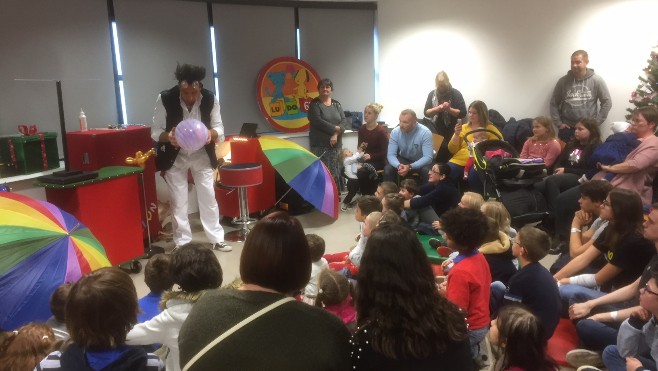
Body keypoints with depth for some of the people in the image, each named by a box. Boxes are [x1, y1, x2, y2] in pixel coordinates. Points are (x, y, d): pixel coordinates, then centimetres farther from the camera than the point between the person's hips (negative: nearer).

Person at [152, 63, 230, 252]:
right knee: (178, 203, 4)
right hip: (175, 158, -1)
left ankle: (217, 239, 22)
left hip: (202, 156, 2)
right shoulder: (165, 99, -21)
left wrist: (211, 133, -31)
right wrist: (169, 136, -35)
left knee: (209, 199, 8)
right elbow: (155, 131, -13)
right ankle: (182, 243, 18)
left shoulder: (210, 99, -17)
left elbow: (219, 128, -7)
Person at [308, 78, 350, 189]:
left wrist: (336, 134, -14)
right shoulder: (314, 104, 0)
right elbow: (318, 122, -14)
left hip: (336, 145, 5)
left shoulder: (336, 104, 13)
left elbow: (344, 121, 3)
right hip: (320, 145, -4)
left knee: (335, 173, 3)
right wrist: (335, 128, -11)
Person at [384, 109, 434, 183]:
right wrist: (398, 165, -39)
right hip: (404, 160, 2)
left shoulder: (425, 133, -24)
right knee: (388, 169, -24)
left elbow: (428, 157, -28)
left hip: (421, 162, -2)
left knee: (428, 171, -34)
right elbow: (391, 154, -16)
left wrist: (410, 167, -42)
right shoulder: (395, 132, -15)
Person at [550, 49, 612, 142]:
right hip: (566, 129, 1)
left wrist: (596, 122, -4)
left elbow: (607, 102, 2)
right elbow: (554, 103, 7)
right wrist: (558, 123, 0)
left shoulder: (597, 80, -1)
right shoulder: (563, 81, 2)